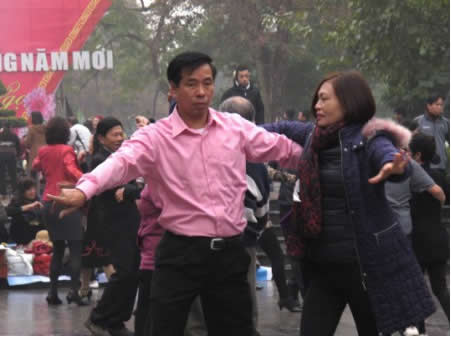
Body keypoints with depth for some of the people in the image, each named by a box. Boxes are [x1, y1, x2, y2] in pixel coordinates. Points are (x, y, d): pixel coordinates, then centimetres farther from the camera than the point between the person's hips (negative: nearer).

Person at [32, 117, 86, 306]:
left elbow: (35, 167, 29)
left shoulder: (43, 151, 9)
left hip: (49, 204, 6)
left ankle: (53, 292, 13)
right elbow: (71, 170, -25)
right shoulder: (66, 151, -8)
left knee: (57, 248, 15)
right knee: (75, 248, -3)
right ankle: (74, 290, -13)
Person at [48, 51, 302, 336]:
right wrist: (83, 191, -43)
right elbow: (121, 162, -25)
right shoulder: (156, 137, -8)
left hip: (229, 251, 4)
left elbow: (283, 149, 13)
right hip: (181, 252, -3)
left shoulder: (236, 127, 5)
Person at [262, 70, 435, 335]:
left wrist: (394, 167, -56)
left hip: (366, 261, -6)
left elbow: (390, 154, -34)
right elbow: (285, 129, 28)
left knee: (373, 332, 6)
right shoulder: (315, 137, 7)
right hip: (322, 263, 6)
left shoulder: (369, 138, -13)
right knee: (311, 333, 2)